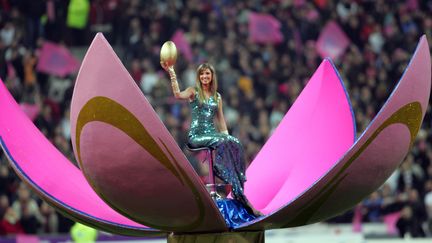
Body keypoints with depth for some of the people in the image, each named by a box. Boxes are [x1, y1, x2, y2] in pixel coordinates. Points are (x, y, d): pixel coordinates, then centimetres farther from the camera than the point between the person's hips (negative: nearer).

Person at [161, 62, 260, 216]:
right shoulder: (193, 92, 4)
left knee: (235, 143, -26)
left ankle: (239, 190, -31)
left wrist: (226, 135, 5)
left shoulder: (217, 97, 18)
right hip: (196, 136, -5)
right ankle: (238, 193, -36)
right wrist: (171, 73, -26)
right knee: (222, 143, -33)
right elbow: (178, 95, -18)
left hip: (212, 134, 5)